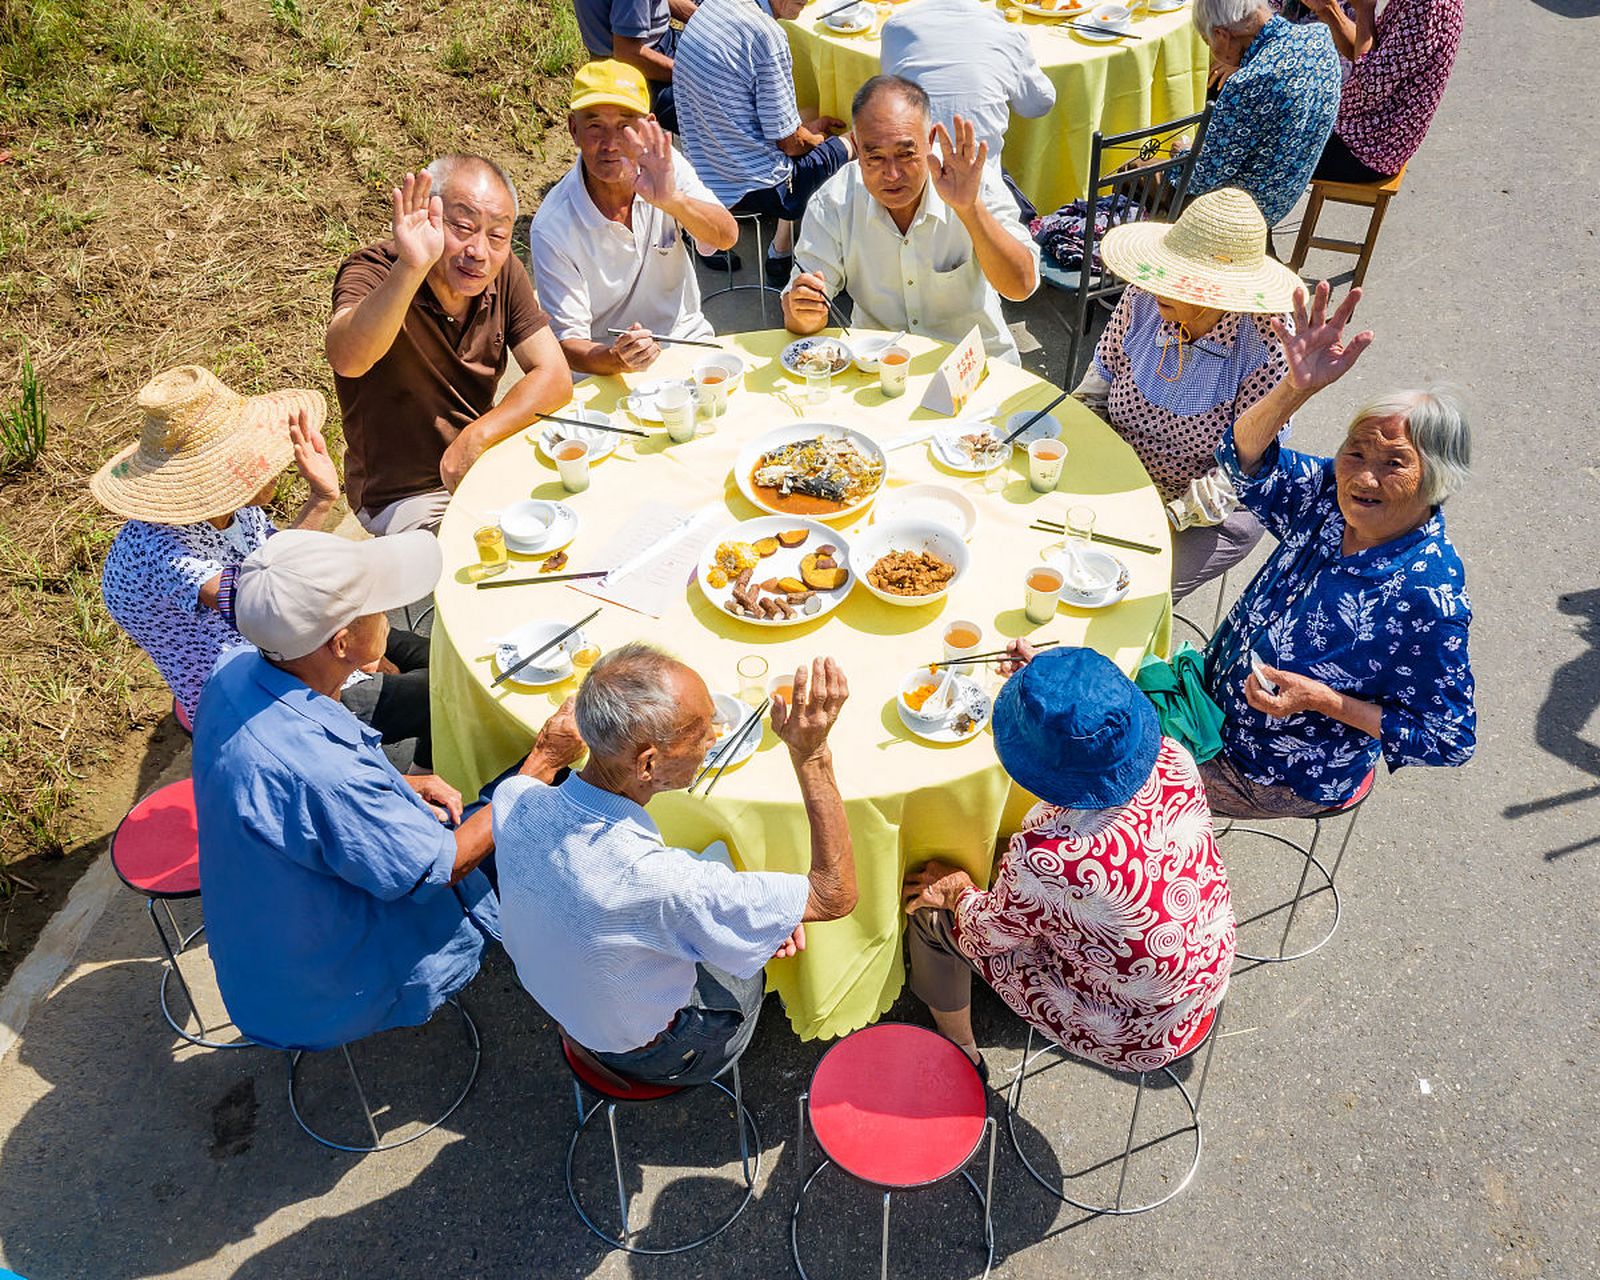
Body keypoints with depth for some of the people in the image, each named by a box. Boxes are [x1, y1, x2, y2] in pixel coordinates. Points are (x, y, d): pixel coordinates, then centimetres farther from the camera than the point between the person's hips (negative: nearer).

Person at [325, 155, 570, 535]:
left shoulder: (503, 273, -5)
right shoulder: (372, 272, -21)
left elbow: (554, 378, -10)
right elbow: (347, 360, -42)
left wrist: (474, 438, -22)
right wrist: (411, 268, -55)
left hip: (482, 464, 6)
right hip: (403, 497, -6)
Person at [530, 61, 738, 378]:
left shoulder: (665, 167, -6)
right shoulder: (552, 229, -17)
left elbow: (727, 237, -18)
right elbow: (569, 345, -16)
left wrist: (671, 200, -37)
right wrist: (618, 359, -39)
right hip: (607, 370, -3)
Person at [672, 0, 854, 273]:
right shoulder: (767, 35, -22)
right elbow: (792, 143, -14)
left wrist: (806, 126, 19)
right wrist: (814, 133, 9)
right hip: (757, 188, -8)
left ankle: (781, 250, 29)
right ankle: (781, 251, 21)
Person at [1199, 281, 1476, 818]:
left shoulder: (1428, 597, -30)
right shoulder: (1330, 495, -14)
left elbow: (1449, 738, -23)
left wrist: (1323, 701, -30)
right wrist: (1297, 386, -34)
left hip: (1287, 779, -6)